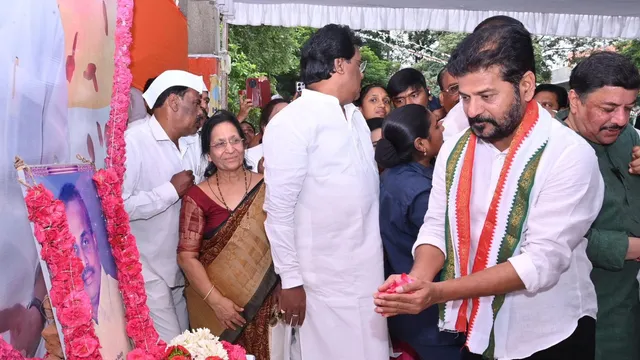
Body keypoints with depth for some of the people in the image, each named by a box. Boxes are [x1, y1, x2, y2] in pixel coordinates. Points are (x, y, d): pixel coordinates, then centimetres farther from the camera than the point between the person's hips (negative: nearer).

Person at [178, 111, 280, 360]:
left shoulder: (265, 187, 0)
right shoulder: (197, 197, -6)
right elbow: (187, 256, -7)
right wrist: (216, 301, -15)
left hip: (265, 301, 2)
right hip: (219, 307, -2)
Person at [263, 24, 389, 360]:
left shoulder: (355, 117, 11)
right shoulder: (291, 122, -13)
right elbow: (279, 209, -12)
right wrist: (290, 279, -11)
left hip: (369, 269, 7)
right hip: (325, 276, -7)